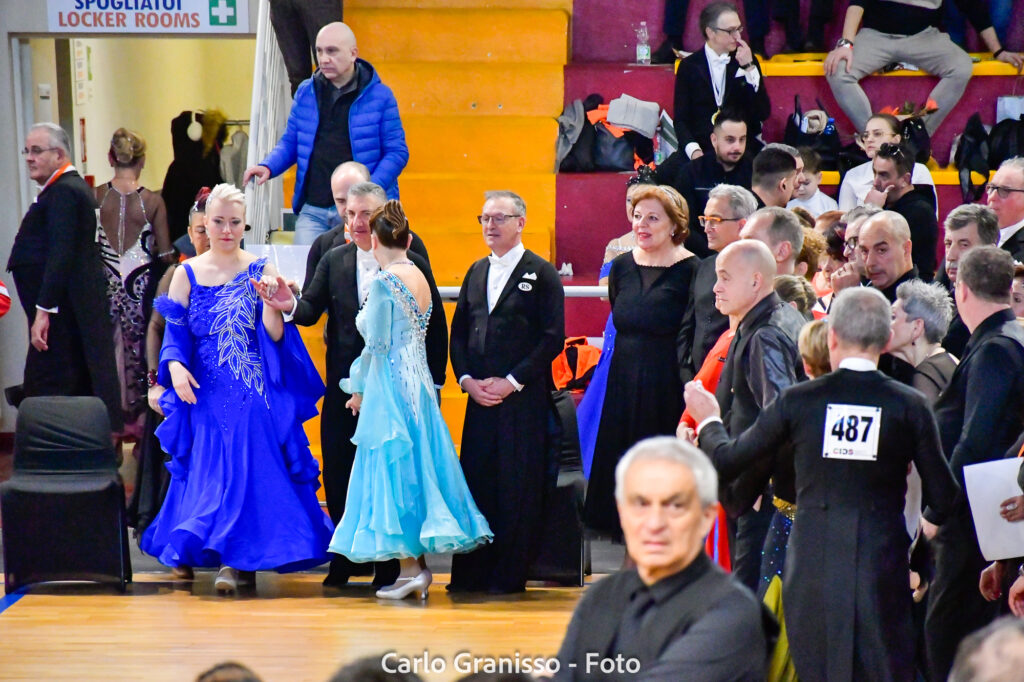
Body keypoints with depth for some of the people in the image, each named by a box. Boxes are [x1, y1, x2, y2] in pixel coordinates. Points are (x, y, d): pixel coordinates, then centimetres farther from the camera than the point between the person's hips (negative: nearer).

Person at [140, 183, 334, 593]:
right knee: (209, 468, 1)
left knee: (251, 466, -9)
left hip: (254, 395, -2)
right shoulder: (187, 274, 7)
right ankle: (235, 559, 13)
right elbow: (175, 333, 5)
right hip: (205, 393, 2)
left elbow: (275, 336, -6)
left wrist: (269, 301, -23)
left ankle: (235, 559, -6)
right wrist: (175, 367, -14)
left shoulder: (261, 271, 2)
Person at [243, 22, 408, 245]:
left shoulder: (379, 96, 0)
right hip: (312, 210, 3)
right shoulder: (305, 93, 10)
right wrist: (268, 167, -4)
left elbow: (397, 151, -1)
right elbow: (290, 142, 17)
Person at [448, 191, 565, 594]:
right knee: (476, 482, 4)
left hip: (524, 400, -5)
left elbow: (553, 338, -7)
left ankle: (509, 576, 3)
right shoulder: (477, 273, 16)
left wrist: (511, 382, -12)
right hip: (480, 397, 5)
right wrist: (467, 379, 0)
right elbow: (459, 331, 17)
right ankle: (470, 574, 10)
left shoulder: (542, 274, -2)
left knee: (518, 489, -3)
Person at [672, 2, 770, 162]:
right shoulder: (689, 66, 5)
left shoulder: (749, 62, 11)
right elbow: (681, 119, 1)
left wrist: (749, 67, -7)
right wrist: (694, 151, -19)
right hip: (703, 149, -1)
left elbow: (764, 113, 2)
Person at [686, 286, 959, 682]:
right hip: (881, 568, -1)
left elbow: (727, 460, 7)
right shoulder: (909, 406, -5)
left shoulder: (798, 401, -4)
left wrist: (708, 420, 27)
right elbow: (943, 500, -3)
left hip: (814, 569, 1)